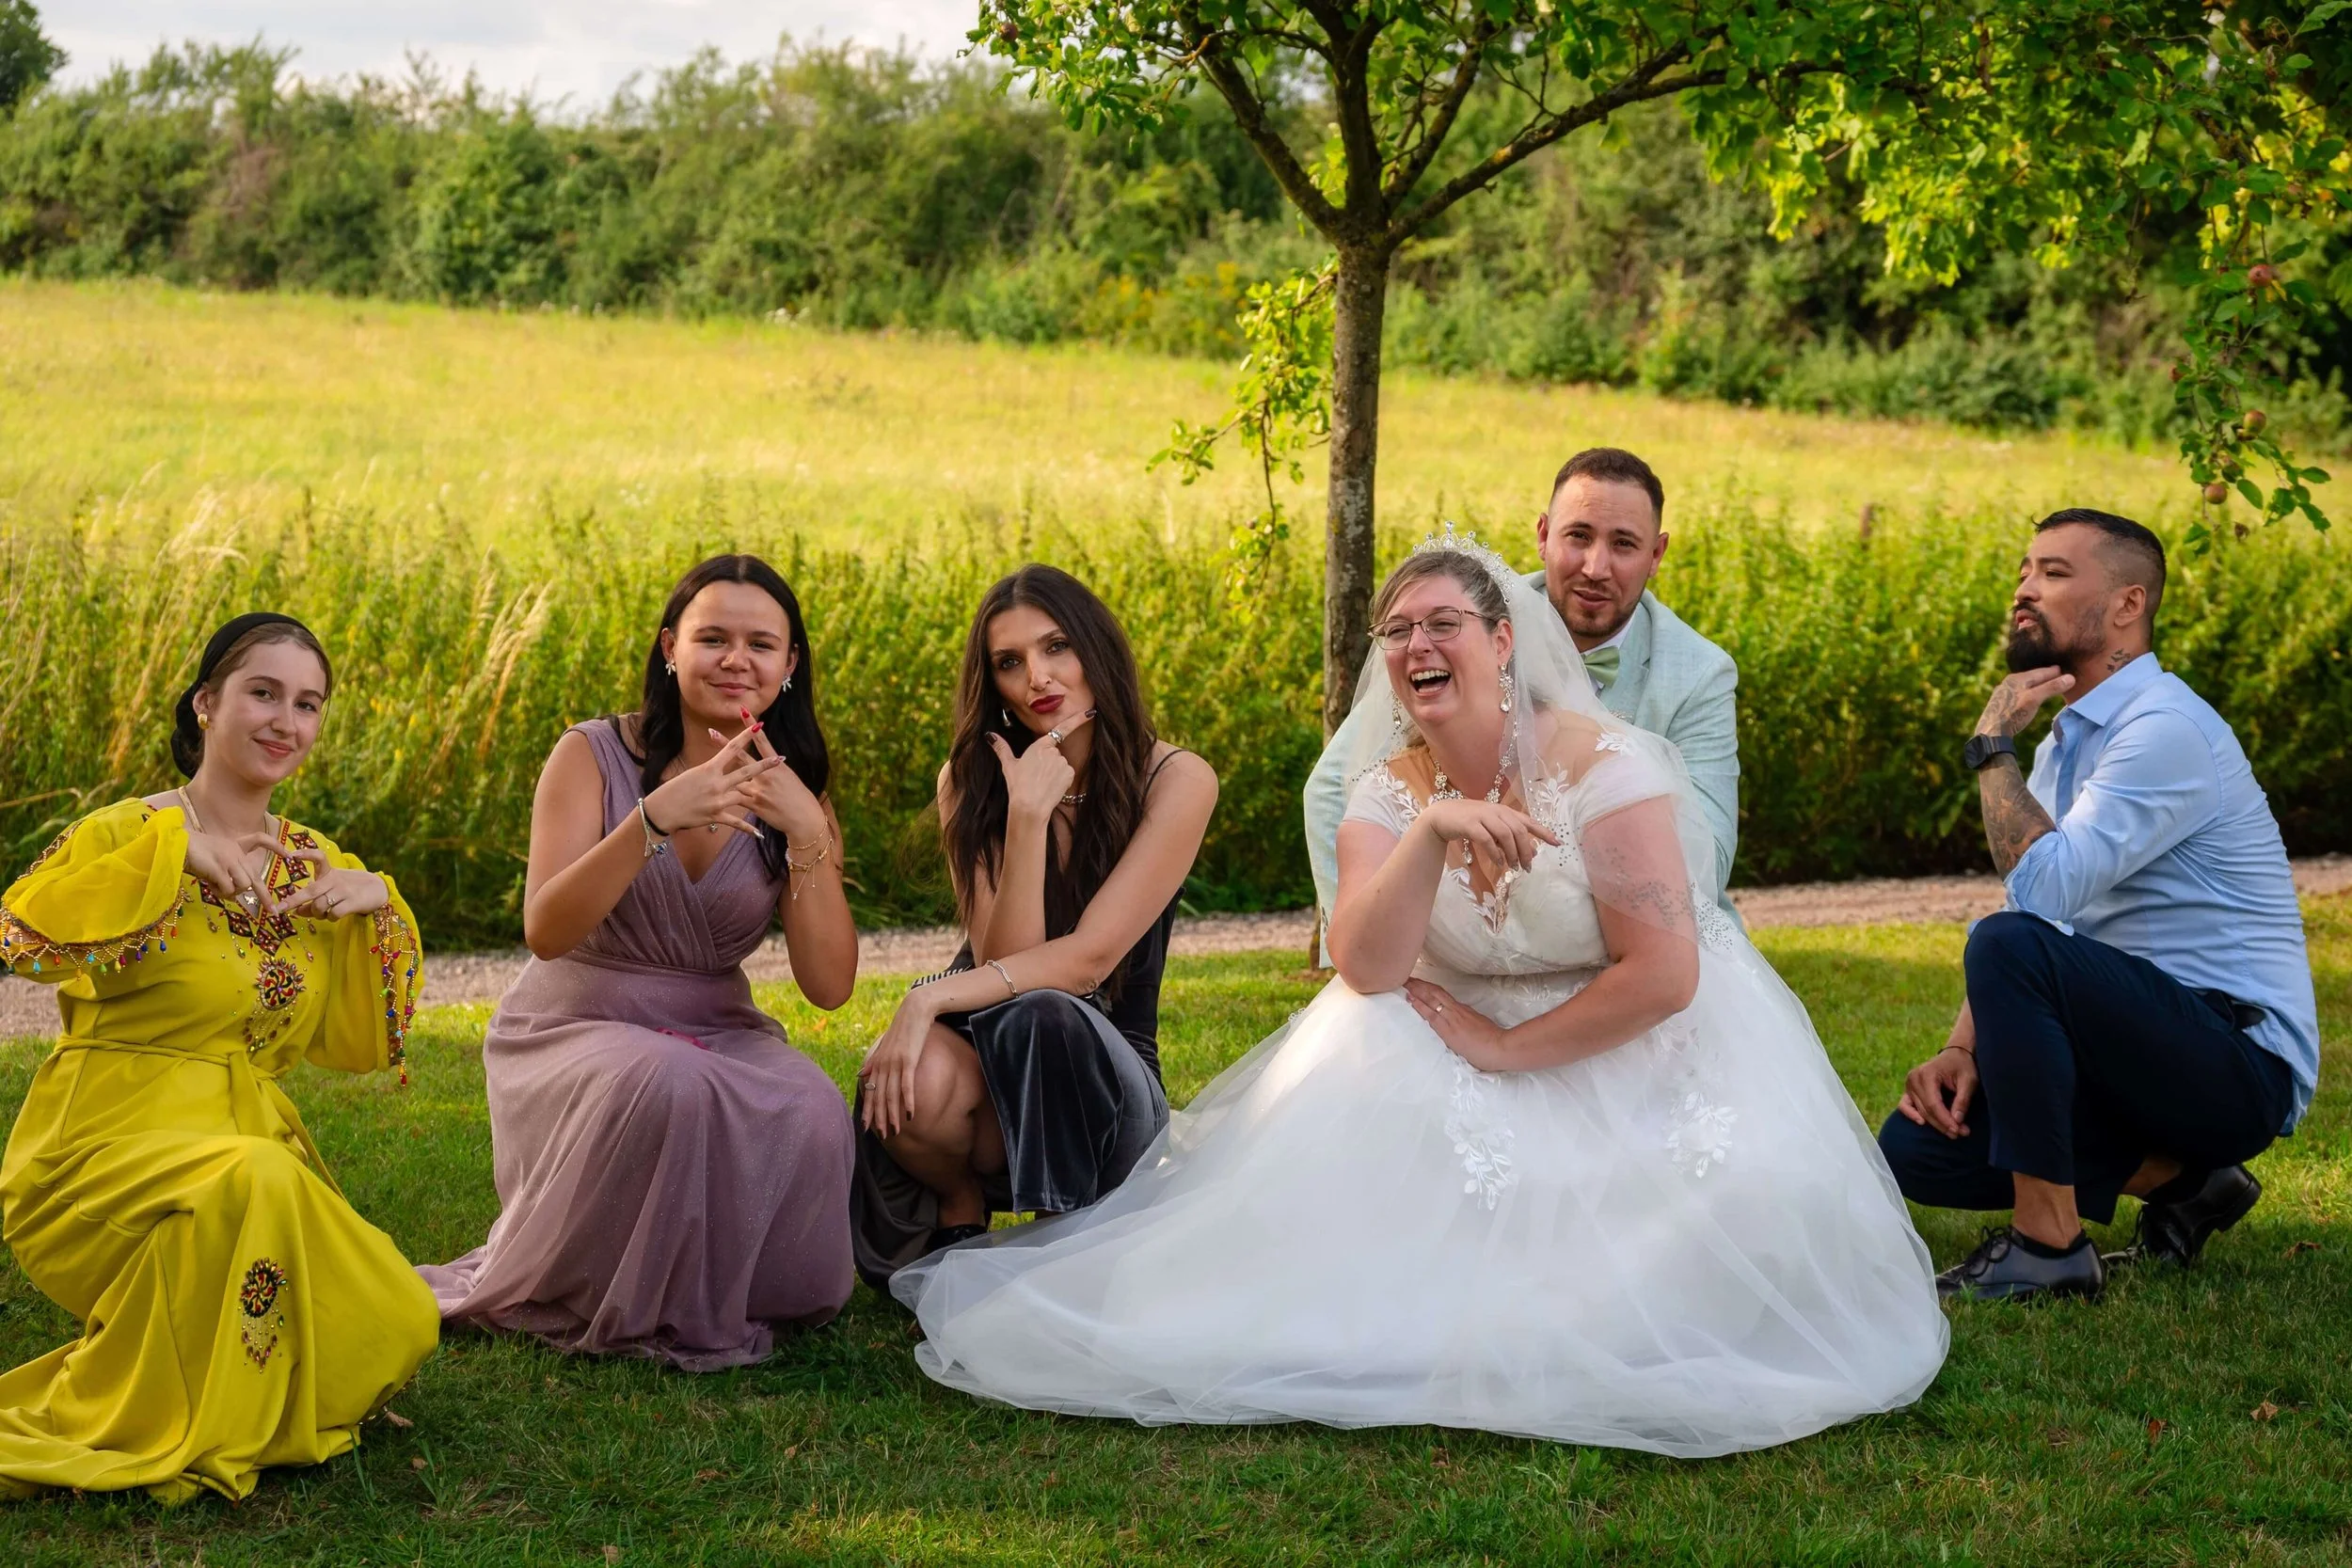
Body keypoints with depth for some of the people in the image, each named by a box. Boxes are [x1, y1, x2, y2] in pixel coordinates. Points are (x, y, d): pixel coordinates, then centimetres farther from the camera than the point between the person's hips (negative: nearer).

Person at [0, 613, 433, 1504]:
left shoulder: (312, 865, 13)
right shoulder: (127, 835, -5)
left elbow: (355, 1048, 13)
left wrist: (379, 909, -1)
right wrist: (172, 852, -26)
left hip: (258, 1147, 6)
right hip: (108, 1149, -5)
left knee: (395, 1329, -14)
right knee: (250, 1182, -37)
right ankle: (116, 1426, -16)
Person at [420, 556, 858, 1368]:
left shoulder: (795, 794, 3)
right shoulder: (594, 756, -7)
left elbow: (829, 985, -9)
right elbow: (545, 931, -21)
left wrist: (807, 834, -22)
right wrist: (657, 817, -34)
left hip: (717, 1035, 3)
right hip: (574, 1030, -3)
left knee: (811, 1115, -31)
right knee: (670, 1086, -38)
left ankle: (720, 1299, -1)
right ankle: (571, 1300, -10)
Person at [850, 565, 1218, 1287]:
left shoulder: (1176, 781, -10)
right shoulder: (971, 781, -3)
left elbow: (1087, 958, -18)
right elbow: (1002, 961, -14)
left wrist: (933, 998, -28)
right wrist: (1028, 818, -26)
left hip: (1104, 1074, -1)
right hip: (981, 1050, 2)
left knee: (1041, 1018, -37)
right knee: (919, 1081, -36)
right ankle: (959, 1209, -1)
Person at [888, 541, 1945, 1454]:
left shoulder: (1603, 763, -17)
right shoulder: (1390, 791, -2)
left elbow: (1665, 975, -21)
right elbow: (1366, 970, -18)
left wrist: (1505, 1048, -16)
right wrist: (1430, 833, -33)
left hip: (1630, 1061, -3)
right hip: (1469, 1064, 4)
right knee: (1355, 1115, -26)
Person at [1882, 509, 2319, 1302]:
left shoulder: (2165, 729, -17)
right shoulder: (2066, 742, 14)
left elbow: (2041, 887, -28)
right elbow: (2031, 903, 12)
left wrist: (1992, 746, -15)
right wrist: (1961, 1048, -4)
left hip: (2241, 1061, -9)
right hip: (2145, 1048, 9)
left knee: (2012, 945, -32)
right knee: (1913, 1151, -3)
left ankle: (2047, 1244, -21)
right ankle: (2176, 1176, 7)